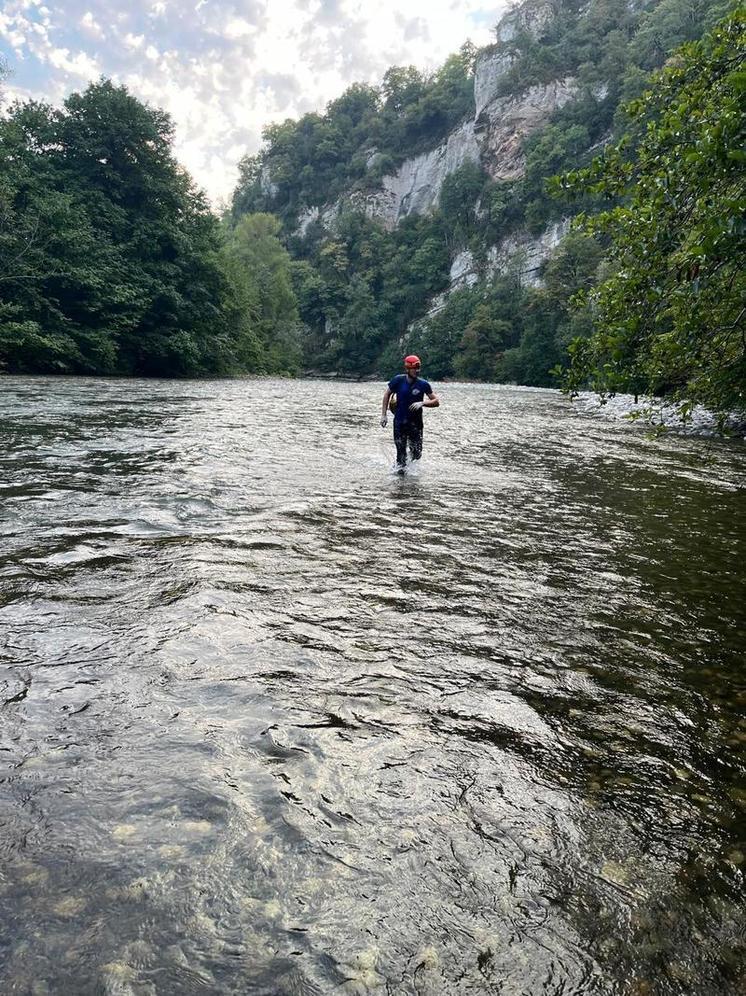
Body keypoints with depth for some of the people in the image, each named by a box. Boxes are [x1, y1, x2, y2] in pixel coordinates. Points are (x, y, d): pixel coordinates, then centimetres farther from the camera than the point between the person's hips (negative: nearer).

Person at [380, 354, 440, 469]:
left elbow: (436, 401, -2)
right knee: (401, 453, 1)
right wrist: (384, 415, 3)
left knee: (417, 454, 1)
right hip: (399, 422, 0)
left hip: (416, 423, 1)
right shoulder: (398, 380, -7)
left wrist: (422, 403, -20)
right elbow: (387, 394, 7)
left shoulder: (423, 384, -7)